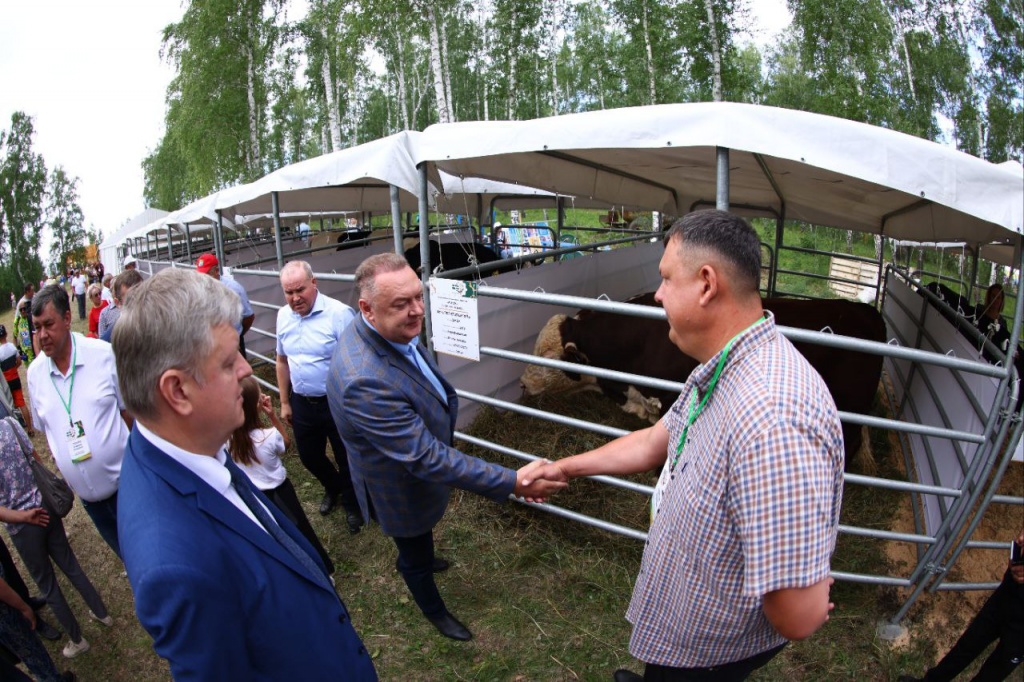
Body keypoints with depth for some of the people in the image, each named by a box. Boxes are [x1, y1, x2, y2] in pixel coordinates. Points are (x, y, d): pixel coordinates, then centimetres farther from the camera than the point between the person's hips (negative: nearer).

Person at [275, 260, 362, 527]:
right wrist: (284, 403, 14)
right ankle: (332, 488, 52)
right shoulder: (283, 316, 2)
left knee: (347, 459, 12)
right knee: (308, 456, 22)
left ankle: (352, 505, 38)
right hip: (302, 403, 6)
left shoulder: (339, 313, -19)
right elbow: (282, 361, 12)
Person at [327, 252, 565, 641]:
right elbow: (426, 458, -40)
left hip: (417, 466, 8)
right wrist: (512, 483, -39)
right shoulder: (364, 381, -45)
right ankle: (434, 610, 54)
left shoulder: (389, 331, -17)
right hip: (400, 490, -8)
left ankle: (413, 561, 70)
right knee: (417, 558, 24)